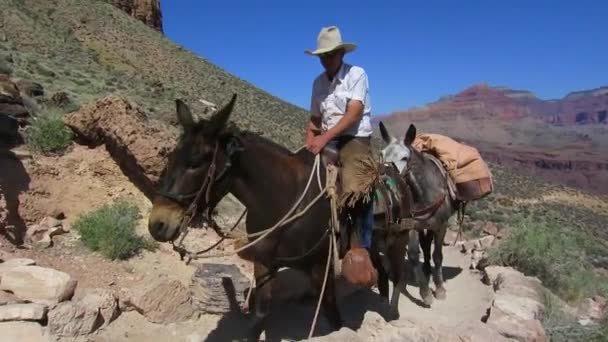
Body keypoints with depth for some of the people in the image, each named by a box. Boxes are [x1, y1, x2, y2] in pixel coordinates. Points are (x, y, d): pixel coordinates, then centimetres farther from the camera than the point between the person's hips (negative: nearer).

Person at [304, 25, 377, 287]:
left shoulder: (356, 74, -3)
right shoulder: (318, 82, 13)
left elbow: (353, 114, -16)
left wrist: (325, 137, -25)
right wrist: (310, 143, -1)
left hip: (355, 140, -6)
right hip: (326, 141, 6)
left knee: (355, 190, -28)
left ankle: (359, 252, -21)